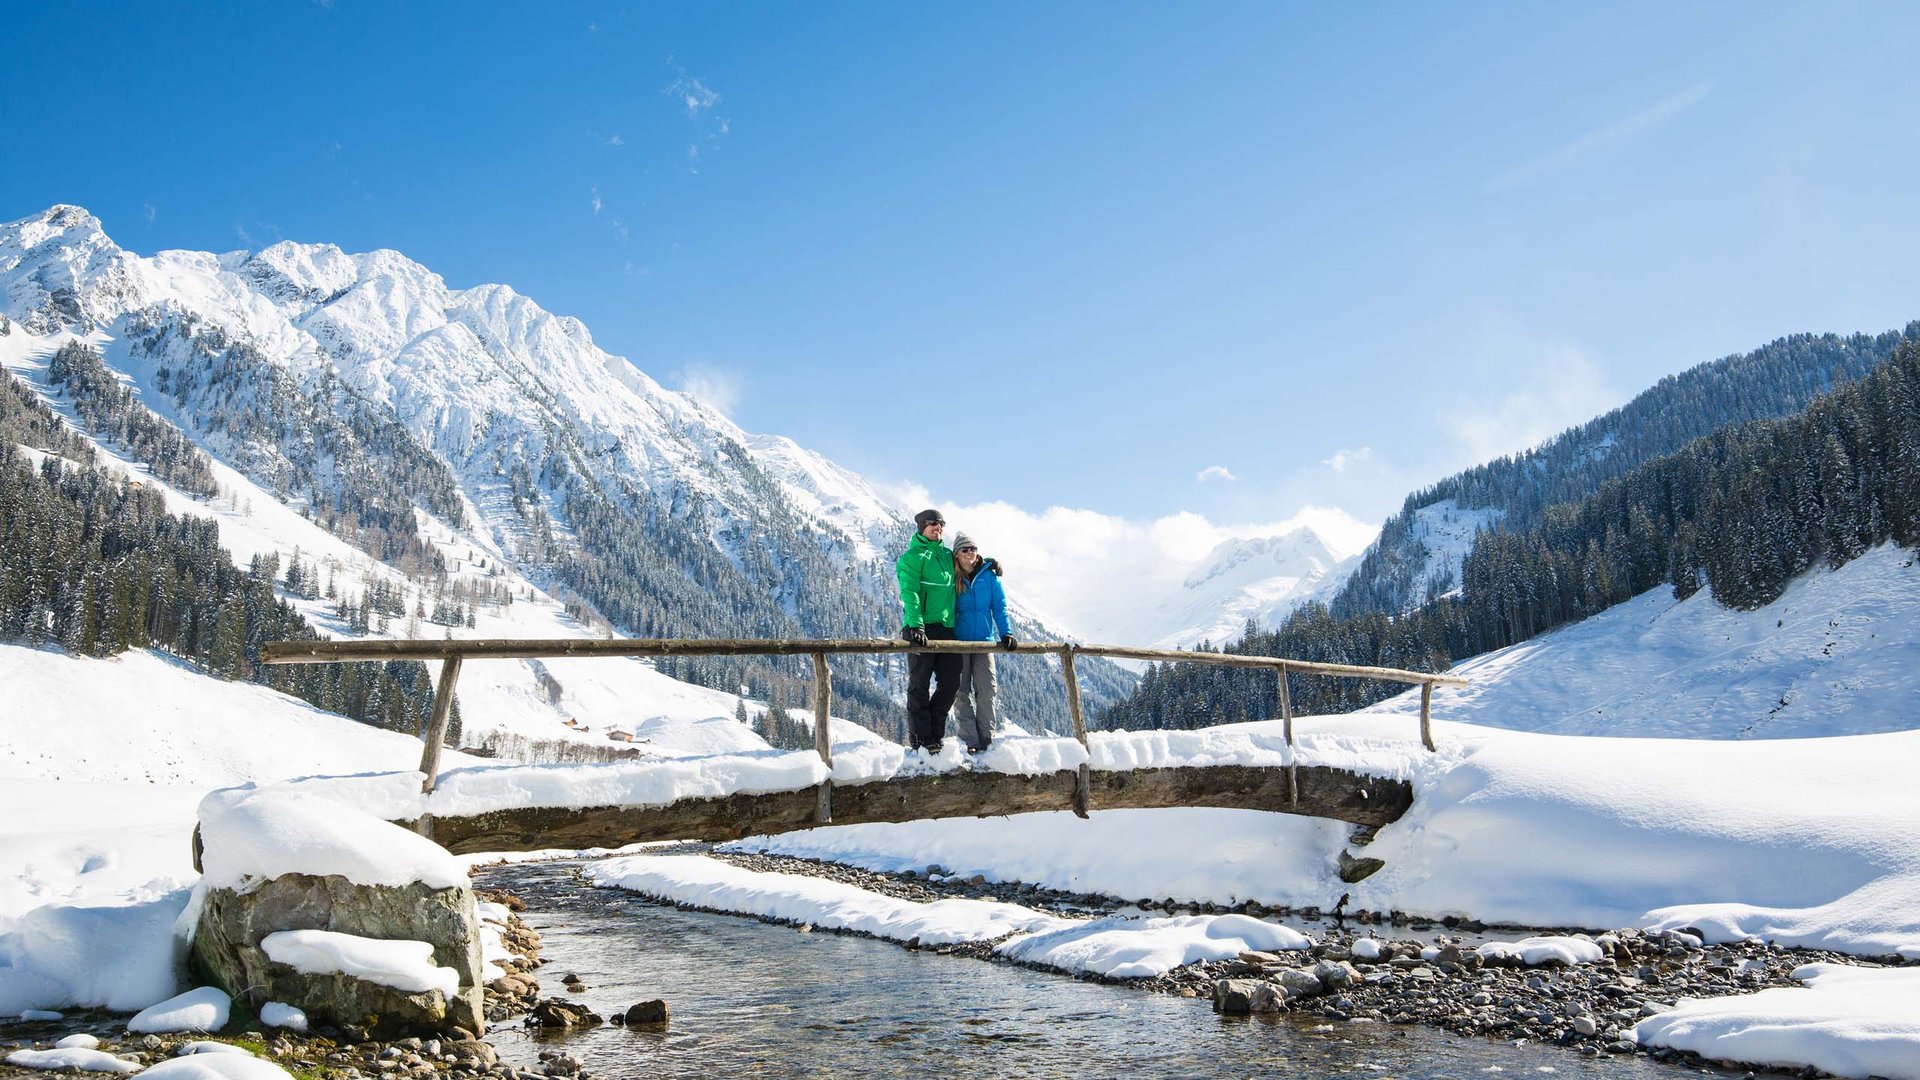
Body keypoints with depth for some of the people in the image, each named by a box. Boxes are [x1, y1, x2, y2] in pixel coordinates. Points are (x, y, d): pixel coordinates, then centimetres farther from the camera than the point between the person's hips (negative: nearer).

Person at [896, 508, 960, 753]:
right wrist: (916, 624, -25)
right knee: (919, 684, -2)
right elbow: (910, 593, -13)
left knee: (950, 682, 4)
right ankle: (920, 740, 3)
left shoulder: (947, 555, 18)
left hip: (946, 627, 6)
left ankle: (934, 733, 17)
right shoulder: (912, 557, -1)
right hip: (921, 628, -6)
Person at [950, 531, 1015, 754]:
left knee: (986, 689, -5)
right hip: (958, 641, 0)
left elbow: (999, 606, 4)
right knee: (962, 691, -3)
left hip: (983, 640, 0)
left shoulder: (988, 575, 2)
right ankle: (969, 741, 0)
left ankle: (986, 739, 2)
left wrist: (1006, 633, -6)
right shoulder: (951, 578, 1)